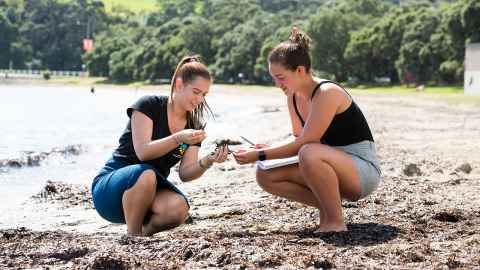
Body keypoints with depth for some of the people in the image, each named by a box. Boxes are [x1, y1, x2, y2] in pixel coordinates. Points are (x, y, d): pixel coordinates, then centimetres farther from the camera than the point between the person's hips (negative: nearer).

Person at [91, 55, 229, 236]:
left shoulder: (193, 127, 6)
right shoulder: (149, 105, -10)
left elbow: (185, 173, -4)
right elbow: (142, 151, -22)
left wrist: (206, 162, -23)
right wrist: (179, 138, -34)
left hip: (151, 191, 4)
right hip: (109, 190, -4)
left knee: (179, 208, -30)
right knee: (146, 175, -39)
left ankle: (145, 231, 1)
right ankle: (133, 235, -17)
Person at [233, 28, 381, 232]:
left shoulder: (327, 93, -22)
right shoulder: (293, 97, 3)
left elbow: (305, 143, -24)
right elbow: (299, 139, 14)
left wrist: (260, 155, -20)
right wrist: (267, 149, -4)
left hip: (364, 171, -9)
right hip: (334, 167, 9)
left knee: (309, 154, -38)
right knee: (266, 176, -4)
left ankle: (335, 221, -21)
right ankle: (327, 207, 3)